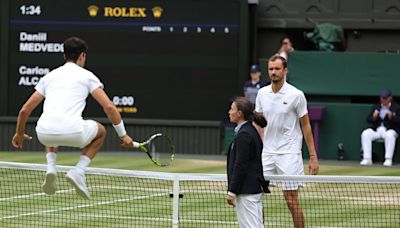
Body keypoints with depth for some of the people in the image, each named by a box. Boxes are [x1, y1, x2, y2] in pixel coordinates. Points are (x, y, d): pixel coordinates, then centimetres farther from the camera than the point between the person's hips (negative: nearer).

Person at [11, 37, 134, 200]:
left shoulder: (49, 76, 24)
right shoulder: (87, 76, 14)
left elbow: (25, 110, 25)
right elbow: (109, 107, 4)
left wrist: (19, 134, 42)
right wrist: (123, 135, 13)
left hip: (44, 133, 4)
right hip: (73, 132, -4)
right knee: (100, 131, 29)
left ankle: (50, 167, 13)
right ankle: (78, 172, 9)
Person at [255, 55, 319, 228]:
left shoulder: (296, 95, -7)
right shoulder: (262, 93, 6)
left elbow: (306, 126, -2)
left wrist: (313, 157, -5)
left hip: (289, 154, -5)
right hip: (267, 153, 5)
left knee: (292, 200, -3)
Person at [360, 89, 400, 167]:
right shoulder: (375, 106, 15)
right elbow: (368, 120, 10)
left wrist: (391, 117, -22)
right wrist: (373, 117, -12)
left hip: (390, 129, -3)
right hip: (376, 130, 3)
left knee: (389, 135, -38)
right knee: (365, 134, -25)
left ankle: (388, 159, -35)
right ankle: (367, 159, -27)